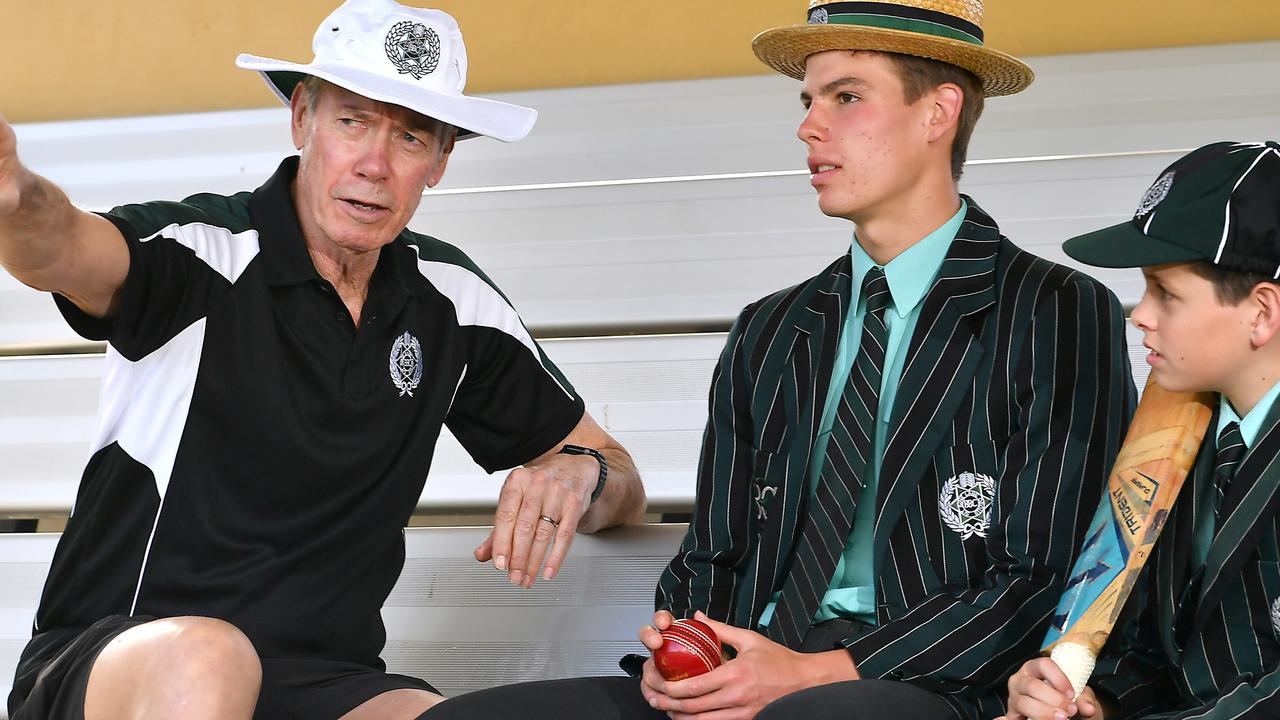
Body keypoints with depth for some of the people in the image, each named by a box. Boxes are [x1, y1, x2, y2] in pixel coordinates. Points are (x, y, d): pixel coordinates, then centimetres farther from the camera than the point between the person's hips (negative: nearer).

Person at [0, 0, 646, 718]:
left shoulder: (451, 300, 8)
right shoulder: (204, 251, -7)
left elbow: (619, 483, 16)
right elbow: (68, 249, -31)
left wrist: (576, 478, -9)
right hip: (106, 662, -2)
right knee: (204, 658, -38)